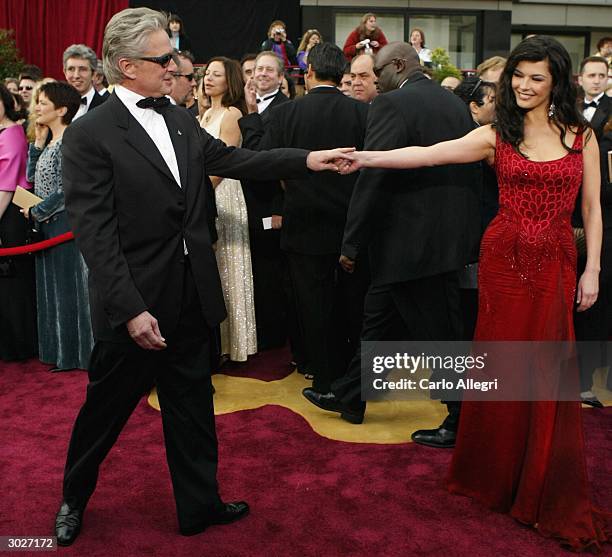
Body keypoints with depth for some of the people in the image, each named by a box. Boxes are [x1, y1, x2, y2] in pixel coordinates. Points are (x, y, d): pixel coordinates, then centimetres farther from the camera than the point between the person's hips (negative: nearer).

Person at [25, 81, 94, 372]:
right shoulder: (50, 142, 11)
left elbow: (64, 190, -20)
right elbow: (32, 176, 12)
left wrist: (35, 212, -11)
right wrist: (38, 141, 6)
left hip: (63, 224, -9)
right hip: (47, 225, 9)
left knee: (67, 285, 1)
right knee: (51, 286, 15)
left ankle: (74, 353, 14)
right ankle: (58, 350, 28)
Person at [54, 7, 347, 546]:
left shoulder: (181, 120, 7)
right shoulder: (89, 134, -13)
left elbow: (231, 159, 10)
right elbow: (94, 232, -17)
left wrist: (307, 159, 2)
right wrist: (131, 309, -22)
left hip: (192, 299, 6)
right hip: (137, 305, -5)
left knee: (193, 409, 17)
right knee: (105, 410, 14)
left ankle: (199, 503, 34)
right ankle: (75, 498, 40)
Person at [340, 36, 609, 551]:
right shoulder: (495, 136, 2)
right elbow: (425, 154, -9)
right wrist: (365, 157, -20)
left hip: (556, 264, 1)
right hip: (504, 257, 0)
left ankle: (548, 491, 23)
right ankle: (497, 474, 27)